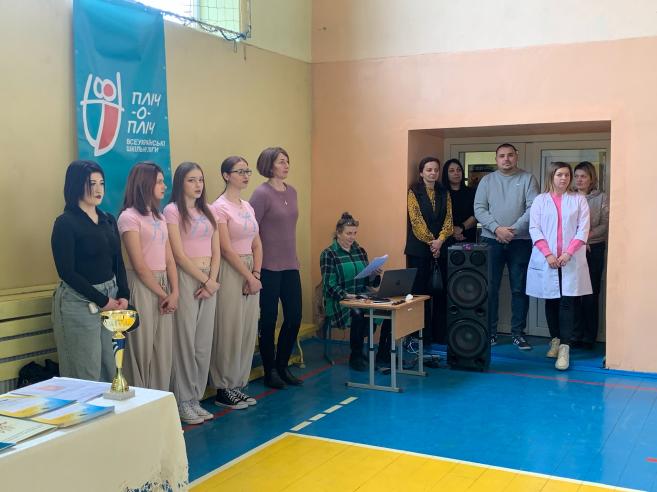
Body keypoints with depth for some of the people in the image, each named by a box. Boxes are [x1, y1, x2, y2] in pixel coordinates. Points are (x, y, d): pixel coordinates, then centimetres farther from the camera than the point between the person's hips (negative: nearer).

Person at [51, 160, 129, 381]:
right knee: (86, 373, 0)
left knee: (111, 369, 10)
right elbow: (66, 272, -13)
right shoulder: (66, 223, -9)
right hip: (79, 302, -6)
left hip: (111, 299, 6)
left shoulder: (108, 220, 10)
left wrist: (123, 295, -2)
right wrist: (102, 301, -13)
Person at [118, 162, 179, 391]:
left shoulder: (159, 217, 15)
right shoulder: (129, 217, -9)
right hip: (142, 287, -7)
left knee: (163, 350, 9)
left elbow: (169, 258, 9)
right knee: (142, 349, 0)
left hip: (163, 285, 7)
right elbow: (139, 266, -13)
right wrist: (163, 294, -9)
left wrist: (174, 292, -3)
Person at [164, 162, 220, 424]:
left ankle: (196, 398, 18)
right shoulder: (172, 210, -5)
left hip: (209, 281, 6)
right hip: (185, 278, -6)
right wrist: (206, 281, -9)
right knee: (185, 340, -2)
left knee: (204, 341, 7)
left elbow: (215, 251, 11)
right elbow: (179, 255, -10)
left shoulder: (207, 211, 14)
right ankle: (183, 401, 9)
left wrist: (212, 279, -4)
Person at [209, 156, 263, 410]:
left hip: (251, 273, 7)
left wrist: (256, 274, -2)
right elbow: (227, 249, -15)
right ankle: (224, 390, 10)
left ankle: (238, 384, 21)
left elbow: (257, 245, 12)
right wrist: (249, 277, -13)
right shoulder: (220, 207, -10)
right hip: (230, 272, -7)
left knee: (248, 331, 10)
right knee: (229, 331, -2)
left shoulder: (248, 206, 13)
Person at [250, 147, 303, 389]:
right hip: (269, 267, -7)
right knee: (269, 320, 5)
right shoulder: (262, 193, -12)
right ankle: (270, 372, 19)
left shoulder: (292, 192, 10)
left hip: (290, 266, 7)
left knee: (294, 317, 10)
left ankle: (282, 366, 26)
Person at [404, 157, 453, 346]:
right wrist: (430, 242, -14)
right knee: (420, 291, -1)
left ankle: (439, 334, 12)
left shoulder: (444, 193, 11)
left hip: (440, 247, 4)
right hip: (419, 248, -4)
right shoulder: (414, 192, -1)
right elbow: (416, 220, -9)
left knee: (440, 291, 4)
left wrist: (439, 240, -12)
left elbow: (448, 219, 3)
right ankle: (421, 336, 6)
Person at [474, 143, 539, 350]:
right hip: (491, 241, 1)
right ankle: (490, 331, 13)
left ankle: (518, 332, 11)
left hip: (520, 241, -1)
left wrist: (514, 229, -15)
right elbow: (479, 209, 0)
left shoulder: (527, 179, 4)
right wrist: (497, 229, -13)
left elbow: (533, 208, -6)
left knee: (519, 288, 3)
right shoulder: (487, 181, 9)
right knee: (490, 287, 4)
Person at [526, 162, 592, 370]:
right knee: (550, 301, 8)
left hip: (571, 260, -1)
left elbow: (583, 229, 0)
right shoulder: (540, 200, 7)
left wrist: (568, 253, -12)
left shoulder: (579, 200, 7)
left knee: (567, 302, -8)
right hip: (546, 260, 1)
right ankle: (555, 340, 21)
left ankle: (564, 348, -11)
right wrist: (548, 254, -11)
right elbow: (534, 229, 0)